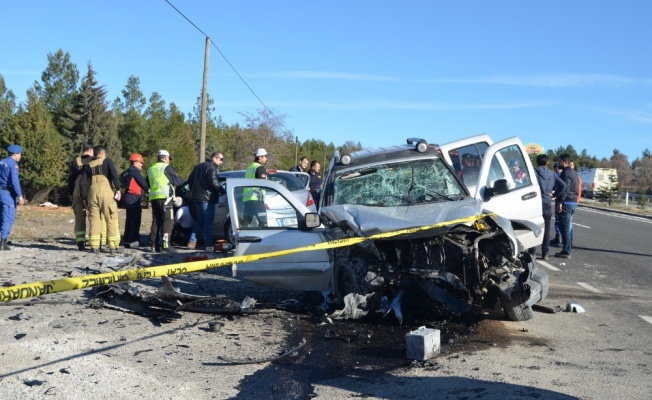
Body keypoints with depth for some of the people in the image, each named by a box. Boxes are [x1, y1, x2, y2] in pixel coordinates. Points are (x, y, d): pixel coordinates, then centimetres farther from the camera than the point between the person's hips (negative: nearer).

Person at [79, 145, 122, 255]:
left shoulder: (88, 165, 18)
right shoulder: (107, 161, 8)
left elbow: (82, 182, 12)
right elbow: (114, 174, -8)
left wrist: (84, 197, 16)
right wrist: (118, 189, -7)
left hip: (92, 191, 4)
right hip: (106, 190, -3)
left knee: (94, 219, 8)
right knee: (111, 219, 1)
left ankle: (94, 246, 5)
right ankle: (112, 246, -2)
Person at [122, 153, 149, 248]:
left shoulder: (127, 172, 20)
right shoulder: (135, 171, -9)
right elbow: (142, 182, -9)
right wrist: (148, 189, 6)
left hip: (128, 197, 10)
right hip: (134, 198, -10)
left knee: (129, 219, 14)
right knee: (135, 219, -7)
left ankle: (127, 240, 18)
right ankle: (133, 240, -9)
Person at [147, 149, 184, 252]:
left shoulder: (150, 169, 19)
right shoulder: (167, 167, -1)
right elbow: (177, 181, -1)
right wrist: (184, 184, 17)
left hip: (153, 197, 7)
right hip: (165, 197, -7)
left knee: (156, 221, 10)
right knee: (168, 220, -7)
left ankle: (153, 245, 7)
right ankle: (165, 243, -19)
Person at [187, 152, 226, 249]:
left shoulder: (199, 166, 19)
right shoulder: (212, 168, -11)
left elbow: (190, 180, 24)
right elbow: (214, 183, -21)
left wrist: (193, 191, 34)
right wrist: (224, 192, -16)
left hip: (196, 197, 9)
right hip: (206, 198, -9)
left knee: (200, 221, 16)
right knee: (209, 221, -5)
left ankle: (192, 241, 12)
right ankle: (208, 244, -5)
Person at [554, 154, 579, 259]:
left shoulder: (566, 172, -12)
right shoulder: (573, 172, 19)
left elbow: (565, 188, -22)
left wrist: (560, 202, -23)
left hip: (566, 203, -10)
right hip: (573, 202, 10)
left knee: (564, 228, -6)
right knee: (567, 227, 14)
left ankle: (566, 251, -5)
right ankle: (566, 250, 18)